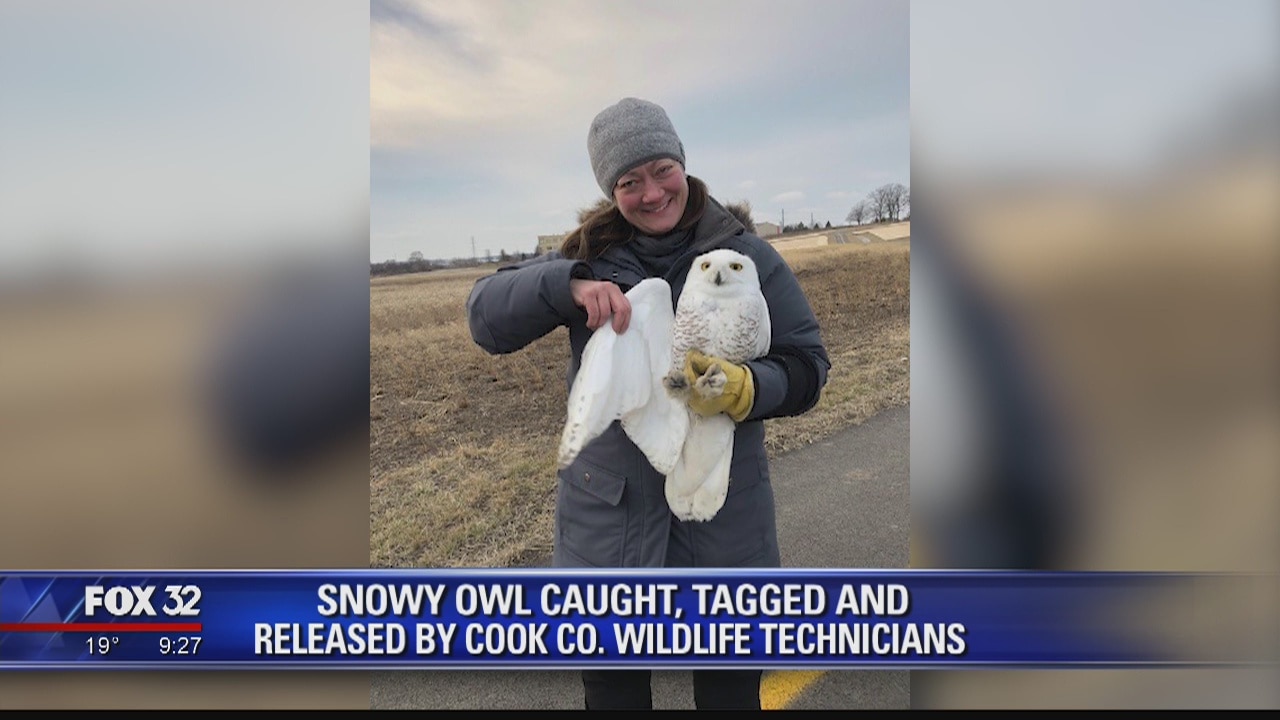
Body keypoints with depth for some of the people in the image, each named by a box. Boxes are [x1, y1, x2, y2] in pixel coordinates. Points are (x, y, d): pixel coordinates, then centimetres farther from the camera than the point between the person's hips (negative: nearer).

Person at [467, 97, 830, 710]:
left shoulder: (748, 258, -4)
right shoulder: (588, 257, -1)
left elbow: (807, 366, -3)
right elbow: (485, 317, -8)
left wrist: (743, 389, -24)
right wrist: (570, 286, -26)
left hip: (724, 515, 0)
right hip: (607, 516, 1)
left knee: (729, 686, 19)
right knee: (610, 685, 20)